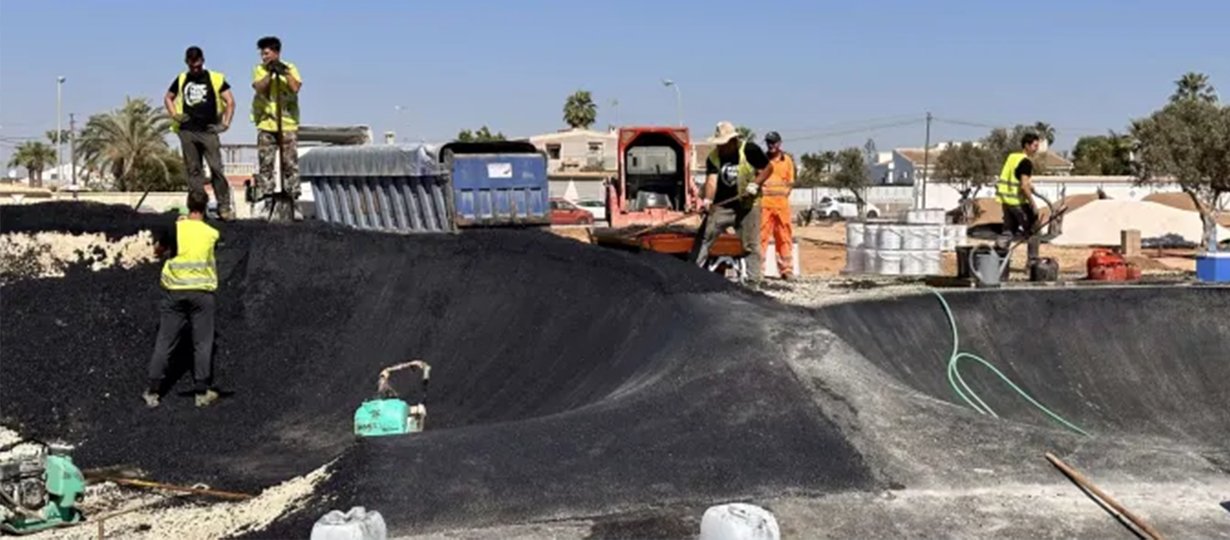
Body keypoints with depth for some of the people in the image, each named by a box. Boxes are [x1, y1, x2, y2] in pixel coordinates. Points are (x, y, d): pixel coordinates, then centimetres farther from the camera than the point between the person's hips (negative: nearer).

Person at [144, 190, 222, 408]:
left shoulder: (174, 228, -3)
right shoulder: (211, 233, -4)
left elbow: (159, 251, 11)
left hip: (174, 291, 1)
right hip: (201, 292, -1)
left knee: (164, 343, 5)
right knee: (202, 344, 6)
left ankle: (153, 392, 7)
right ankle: (202, 392, 9)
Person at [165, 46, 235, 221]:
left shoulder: (215, 79, 2)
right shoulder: (181, 80, 12)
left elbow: (230, 101, 2)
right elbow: (168, 98, 24)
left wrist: (225, 124, -5)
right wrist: (174, 115, 7)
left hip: (208, 131, -3)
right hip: (187, 132, 3)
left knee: (216, 168, -10)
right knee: (193, 170, 6)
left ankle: (224, 206, -6)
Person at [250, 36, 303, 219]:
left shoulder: (290, 68, 4)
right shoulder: (259, 69, 6)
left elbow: (295, 88, -12)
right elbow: (259, 88, -11)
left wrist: (284, 73, -20)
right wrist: (270, 73, -22)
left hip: (288, 123, -1)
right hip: (266, 124, 1)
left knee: (290, 163, -2)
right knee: (265, 163, 1)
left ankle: (292, 199, 2)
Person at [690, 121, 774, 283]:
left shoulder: (749, 150, -12)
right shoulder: (713, 157, -5)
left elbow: (768, 168, -3)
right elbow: (712, 179, -17)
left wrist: (755, 184, -17)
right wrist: (707, 200, -33)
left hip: (747, 206, -2)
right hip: (720, 206, 3)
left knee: (751, 245, 1)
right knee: (703, 238, -1)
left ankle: (754, 280, 8)